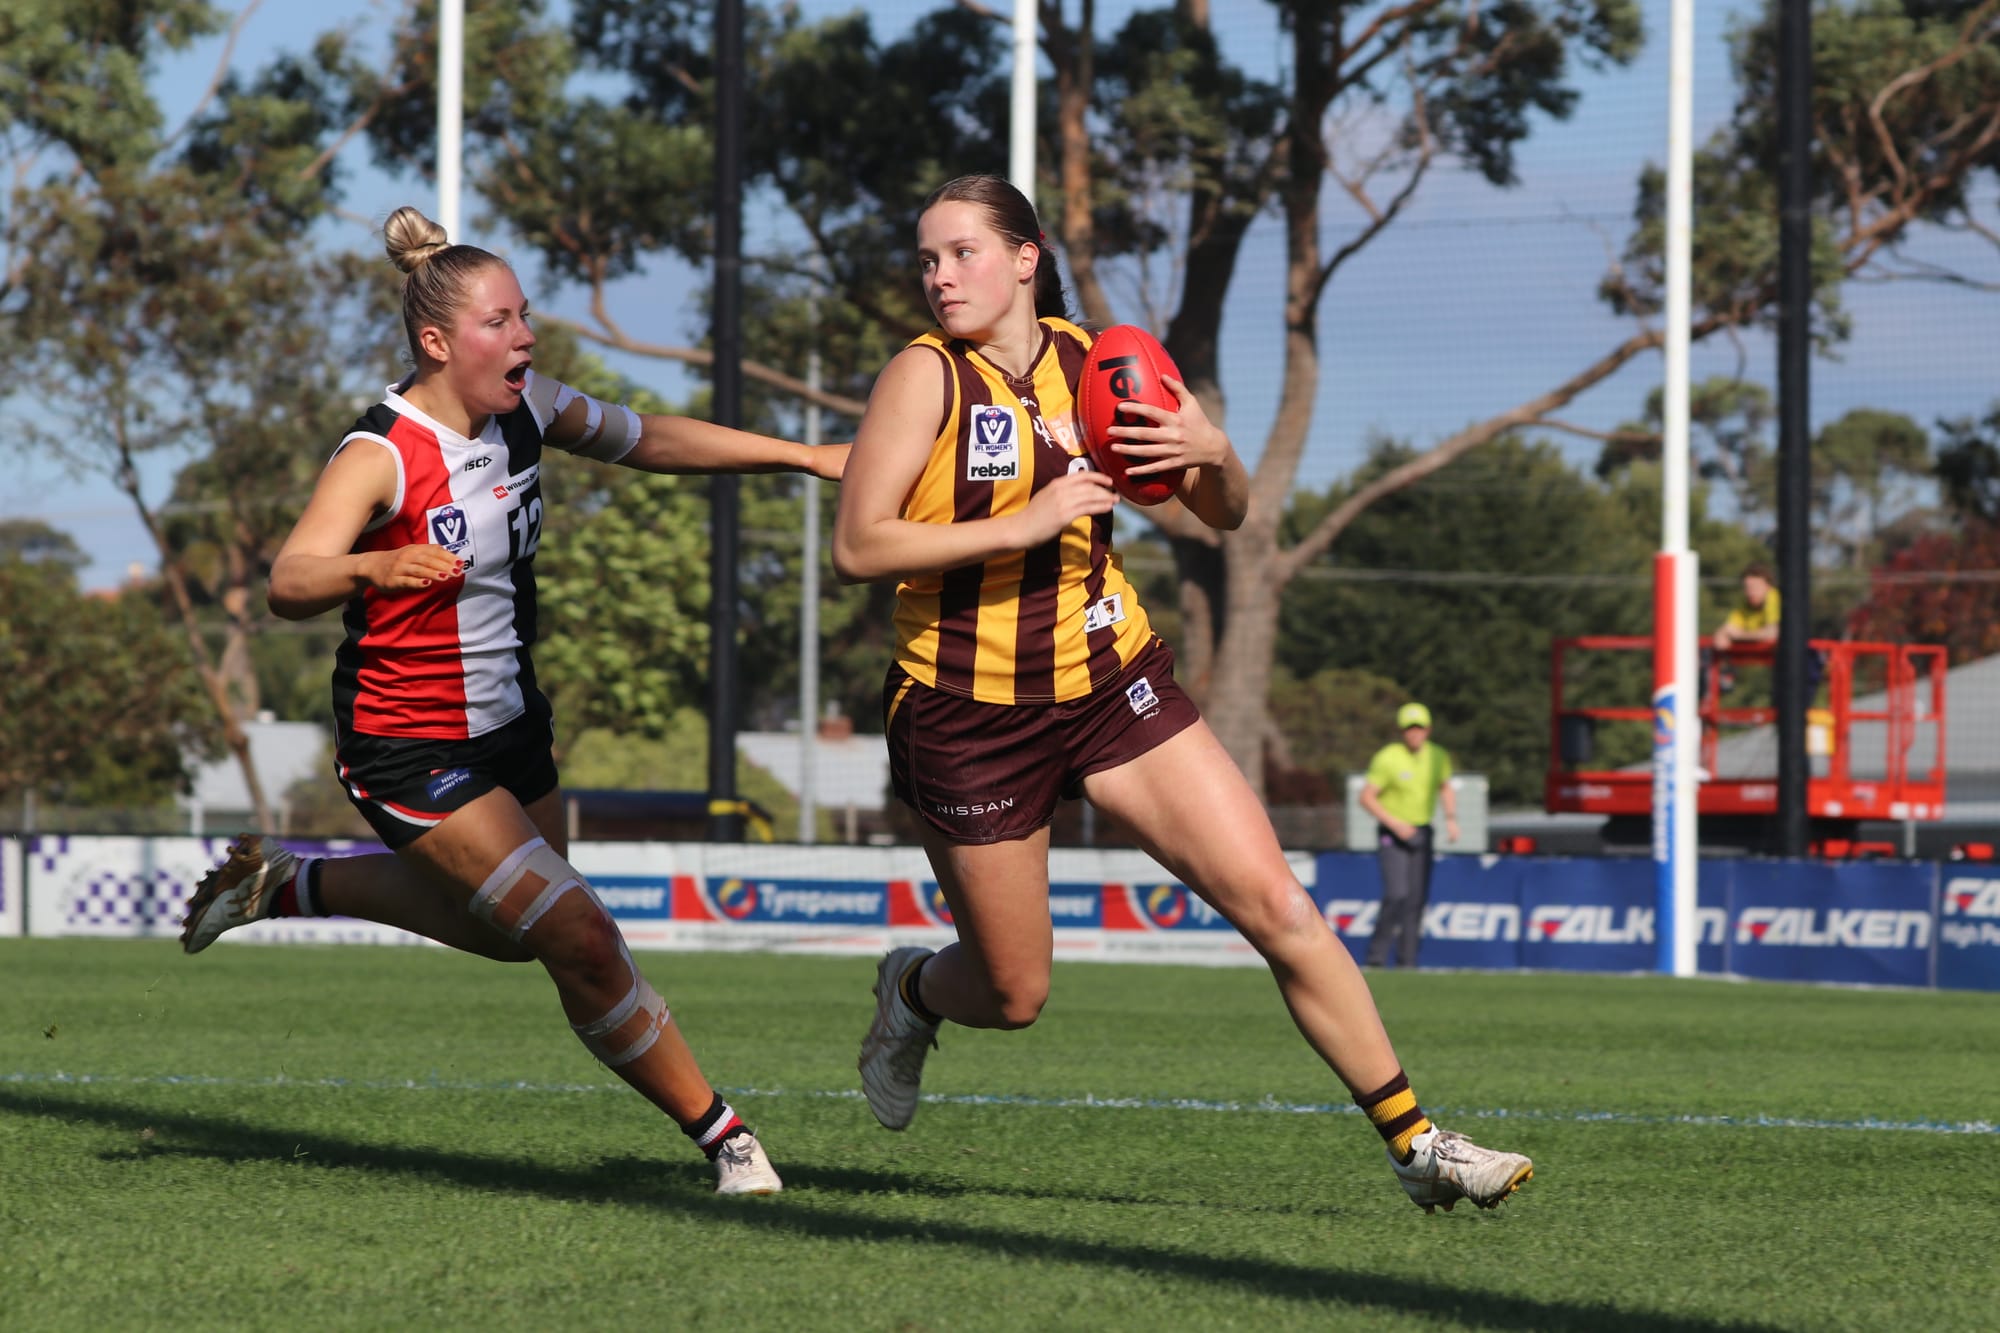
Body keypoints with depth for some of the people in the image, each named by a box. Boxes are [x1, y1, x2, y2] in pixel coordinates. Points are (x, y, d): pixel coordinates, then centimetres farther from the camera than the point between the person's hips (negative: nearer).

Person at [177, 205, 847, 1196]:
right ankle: (718, 1134, 0)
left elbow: (647, 440, 13)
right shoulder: (380, 457, -25)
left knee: (508, 929, 26)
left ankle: (288, 884, 41)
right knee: (582, 944, -13)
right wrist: (374, 570, -59)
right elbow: (290, 584, -37)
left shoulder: (528, 410, -4)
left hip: (508, 723, 8)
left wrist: (803, 457, 12)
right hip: (412, 749, -8)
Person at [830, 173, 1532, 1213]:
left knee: (1279, 907, -7)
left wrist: (1215, 455, -12)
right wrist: (1023, 524, -24)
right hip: (970, 714, -3)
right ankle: (912, 990, 42)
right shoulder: (927, 375, -11)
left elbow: (1225, 515, 12)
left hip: (1111, 685, 3)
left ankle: (1414, 1143, -1)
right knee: (1011, 997, 6)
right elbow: (856, 548, -19)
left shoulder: (1093, 364, 3)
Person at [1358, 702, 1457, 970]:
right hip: (1392, 836, -5)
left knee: (1417, 899, 2)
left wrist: (1451, 819, 3)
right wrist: (1395, 823, -20)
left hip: (1421, 835, 5)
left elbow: (1446, 789, 19)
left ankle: (1409, 960, 9)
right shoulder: (1388, 758, -13)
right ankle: (1377, 955, -9)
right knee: (1397, 894, -18)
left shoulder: (1437, 757, 4)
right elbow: (1366, 797, -12)